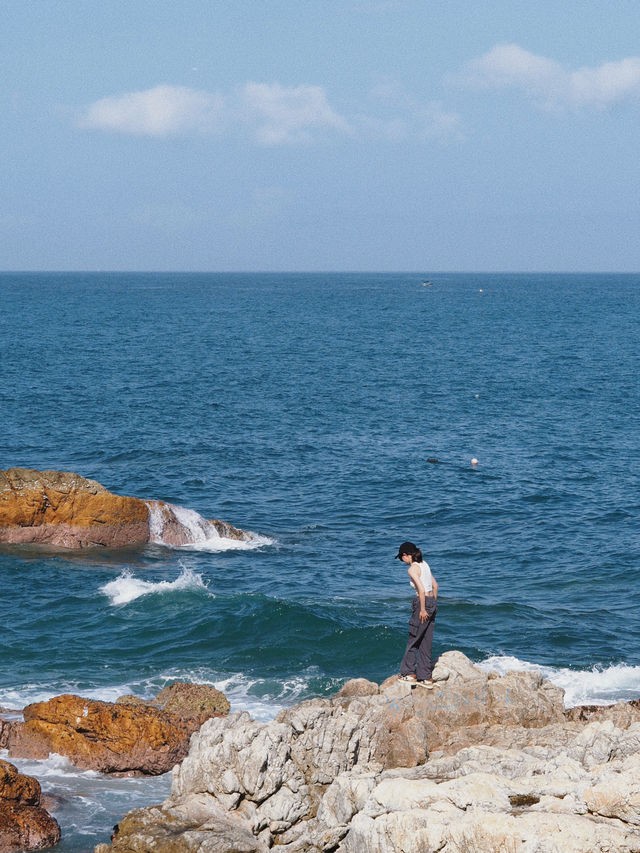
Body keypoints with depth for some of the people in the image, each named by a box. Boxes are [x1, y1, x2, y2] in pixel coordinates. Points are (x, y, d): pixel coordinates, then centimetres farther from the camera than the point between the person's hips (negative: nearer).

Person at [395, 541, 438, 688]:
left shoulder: (412, 569, -13)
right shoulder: (424, 564, 12)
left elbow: (421, 589, -22)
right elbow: (435, 585, 17)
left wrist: (422, 609, -18)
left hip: (422, 602, -8)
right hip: (432, 601, 8)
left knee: (413, 640, 4)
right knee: (425, 642, 12)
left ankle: (409, 674, 9)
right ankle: (426, 677, 14)